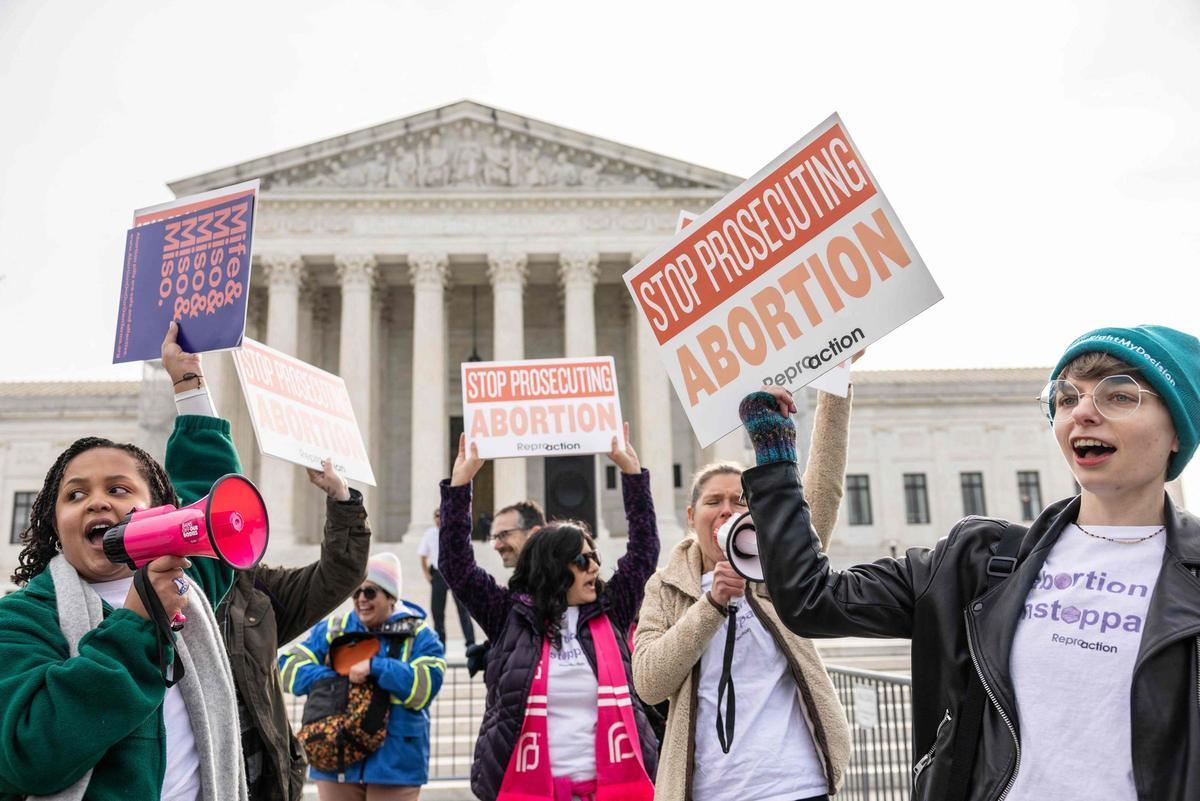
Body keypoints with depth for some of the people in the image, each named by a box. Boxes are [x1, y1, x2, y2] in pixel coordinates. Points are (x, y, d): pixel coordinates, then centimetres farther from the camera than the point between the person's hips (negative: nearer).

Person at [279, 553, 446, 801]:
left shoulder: (419, 636, -1)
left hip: (395, 764, -2)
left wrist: (374, 667, -22)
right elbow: (288, 666, 0)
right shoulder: (332, 629, 8)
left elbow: (426, 686, -15)